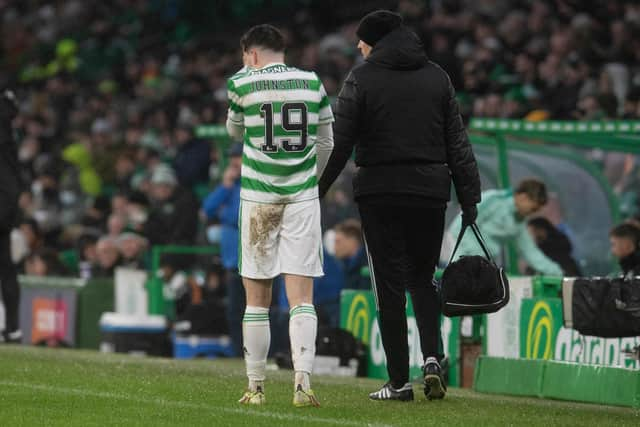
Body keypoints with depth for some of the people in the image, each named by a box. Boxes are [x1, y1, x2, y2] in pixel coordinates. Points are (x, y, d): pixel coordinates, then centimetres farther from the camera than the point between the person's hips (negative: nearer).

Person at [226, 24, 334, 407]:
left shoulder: (243, 84, -2)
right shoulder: (313, 83, 5)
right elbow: (327, 142, 15)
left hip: (258, 198, -1)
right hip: (303, 196, 1)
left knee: (258, 299, 7)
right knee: (302, 297, -3)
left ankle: (256, 388, 9)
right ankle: (303, 381, -17)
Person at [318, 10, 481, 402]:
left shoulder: (362, 79, -2)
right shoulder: (437, 77, 9)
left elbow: (339, 143, -6)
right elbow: (458, 142, 9)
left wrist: (314, 192, -1)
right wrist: (469, 195, 12)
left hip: (380, 193, -3)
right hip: (431, 190, 3)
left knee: (390, 285, 2)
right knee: (423, 278, 16)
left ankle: (399, 381, 1)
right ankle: (432, 357, -6)